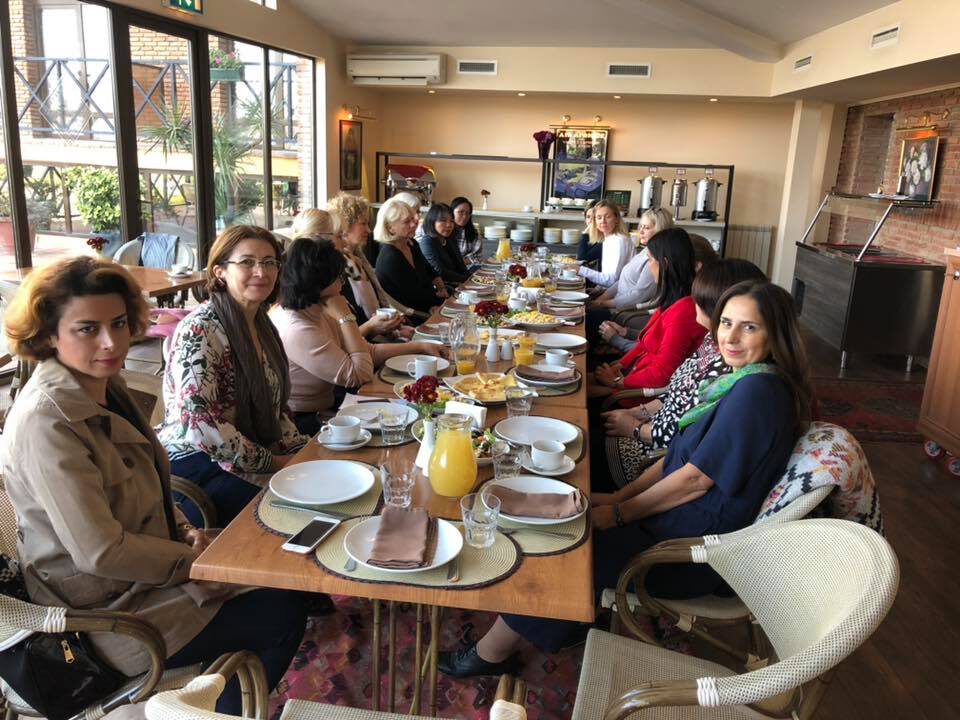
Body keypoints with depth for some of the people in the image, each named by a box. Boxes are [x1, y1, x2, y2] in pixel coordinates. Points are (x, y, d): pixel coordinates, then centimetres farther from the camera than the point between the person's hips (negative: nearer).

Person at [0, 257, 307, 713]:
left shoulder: (105, 388, 1)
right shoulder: (46, 422, -27)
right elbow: (100, 552, -28)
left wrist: (186, 531, -3)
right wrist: (194, 559, -16)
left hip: (138, 571, 9)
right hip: (102, 613, -9)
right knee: (282, 616, -5)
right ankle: (232, 711, 20)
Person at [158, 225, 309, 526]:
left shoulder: (262, 325, 11)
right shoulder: (199, 330, -15)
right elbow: (198, 421, -22)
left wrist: (301, 449, 2)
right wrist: (269, 460, -17)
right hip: (195, 465, -8)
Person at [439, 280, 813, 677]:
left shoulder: (758, 391, -22)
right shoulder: (739, 382, 8)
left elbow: (697, 478, -22)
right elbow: (679, 456, 11)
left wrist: (620, 514, -12)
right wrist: (619, 496, 3)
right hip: (677, 517, 9)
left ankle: (490, 654, 13)